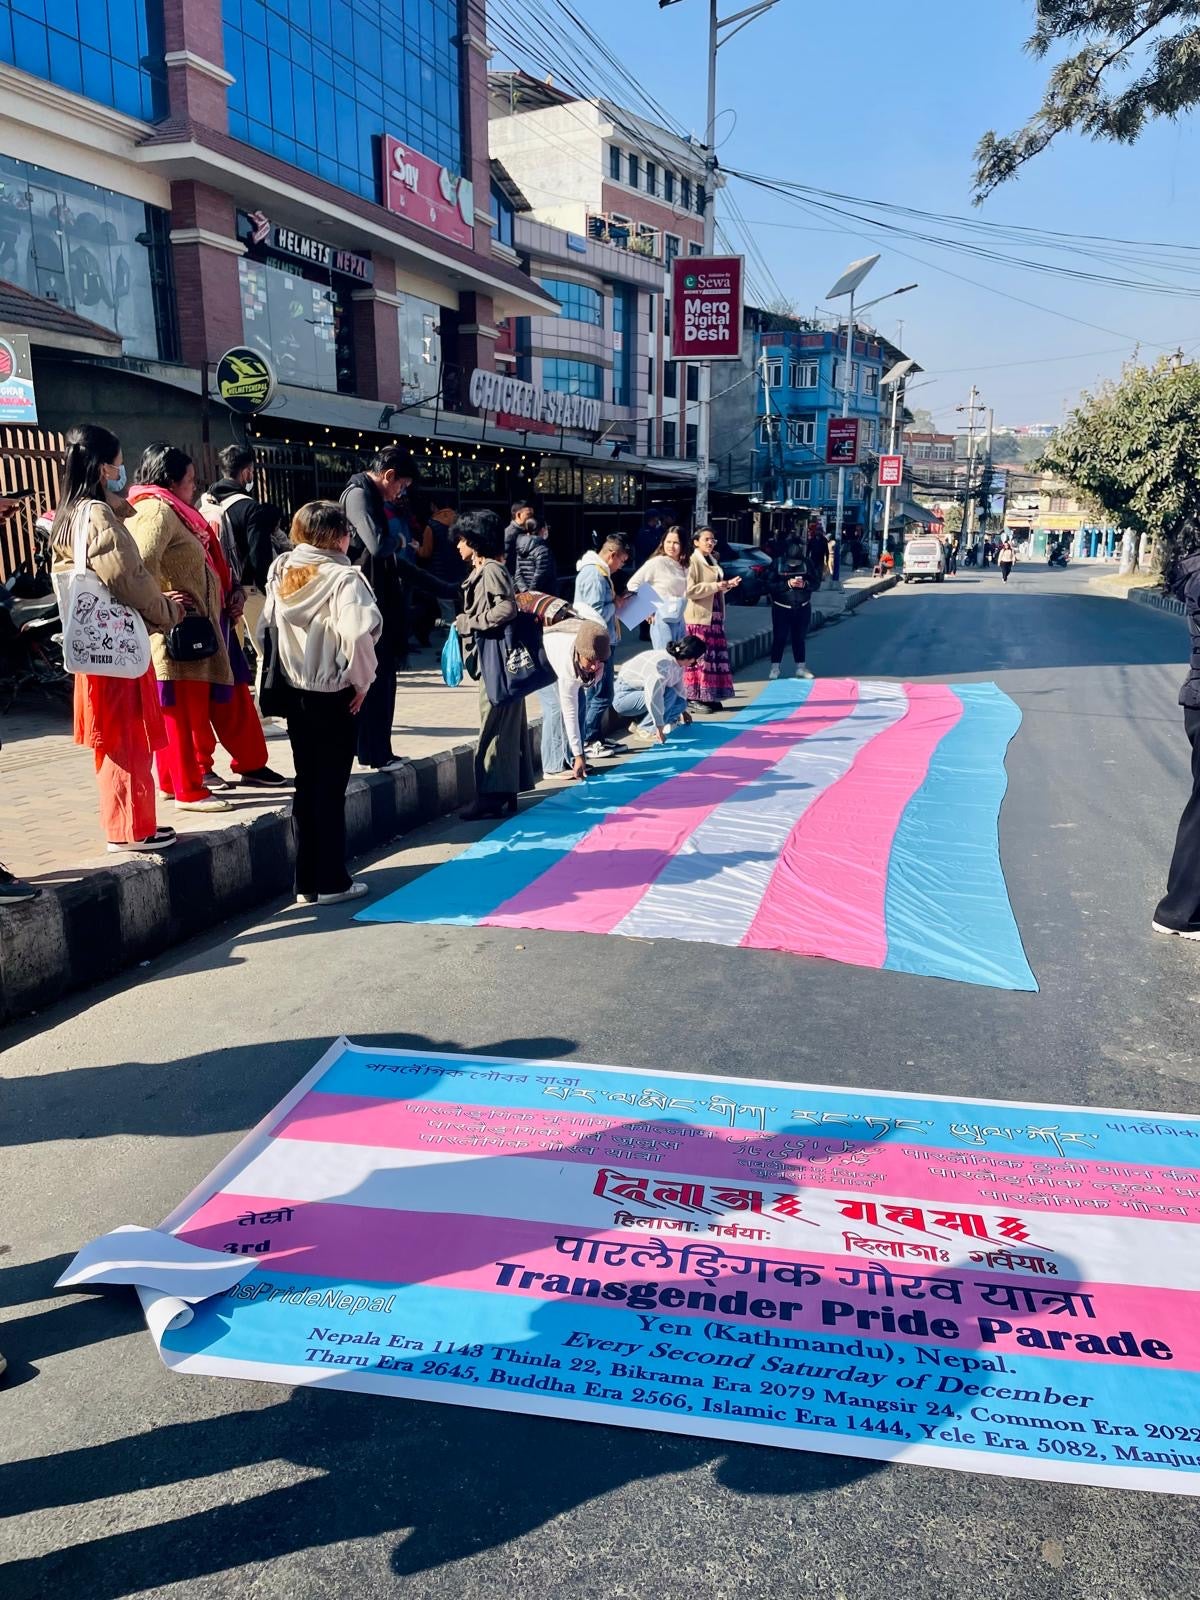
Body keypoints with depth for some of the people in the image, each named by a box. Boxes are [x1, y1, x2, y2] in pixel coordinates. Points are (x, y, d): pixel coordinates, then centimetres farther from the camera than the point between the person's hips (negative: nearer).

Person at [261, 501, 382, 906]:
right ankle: (330, 882, 11)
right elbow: (356, 633, -28)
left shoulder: (280, 574, 6)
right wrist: (362, 679, -14)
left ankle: (306, 882, 20)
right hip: (334, 697, -6)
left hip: (295, 694, 6)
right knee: (330, 790, 3)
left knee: (305, 786, 13)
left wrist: (281, 672, 14)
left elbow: (264, 627, 7)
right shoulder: (342, 577, -14)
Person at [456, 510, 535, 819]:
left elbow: (508, 608, -22)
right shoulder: (481, 571, 17)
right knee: (507, 724, 11)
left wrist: (469, 622, -14)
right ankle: (506, 793, 17)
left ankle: (492, 795, -4)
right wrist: (463, 624, 8)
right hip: (490, 656, 10)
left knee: (494, 726, -7)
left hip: (497, 655, -10)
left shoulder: (492, 569, -11)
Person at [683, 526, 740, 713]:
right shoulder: (693, 561, -9)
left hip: (715, 615, 9)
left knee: (716, 656, 7)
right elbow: (689, 590, -19)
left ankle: (709, 697, 13)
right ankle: (693, 698, -4)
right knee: (699, 657, -8)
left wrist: (727, 585, 10)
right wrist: (715, 586, -18)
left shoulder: (712, 561, 18)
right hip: (699, 617, -9)